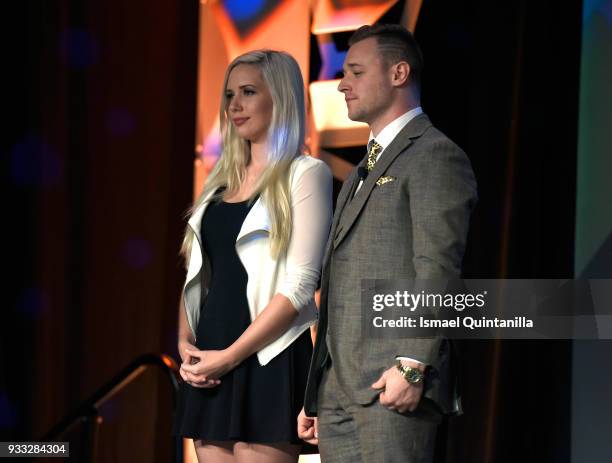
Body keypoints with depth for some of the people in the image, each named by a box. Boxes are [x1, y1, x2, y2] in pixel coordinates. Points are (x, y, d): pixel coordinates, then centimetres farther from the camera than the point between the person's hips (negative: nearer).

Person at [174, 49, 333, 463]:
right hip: (210, 365, 6)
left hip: (267, 362, -6)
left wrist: (230, 355, -13)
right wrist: (185, 343, 0)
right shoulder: (222, 180, 16)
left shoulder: (305, 173, -4)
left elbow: (300, 284, -12)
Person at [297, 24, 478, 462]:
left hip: (392, 382, -9)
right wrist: (315, 393, 20)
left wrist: (412, 366, -22)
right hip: (340, 386, 9)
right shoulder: (364, 170, 26)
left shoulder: (435, 156, -3)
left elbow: (438, 273, -13)